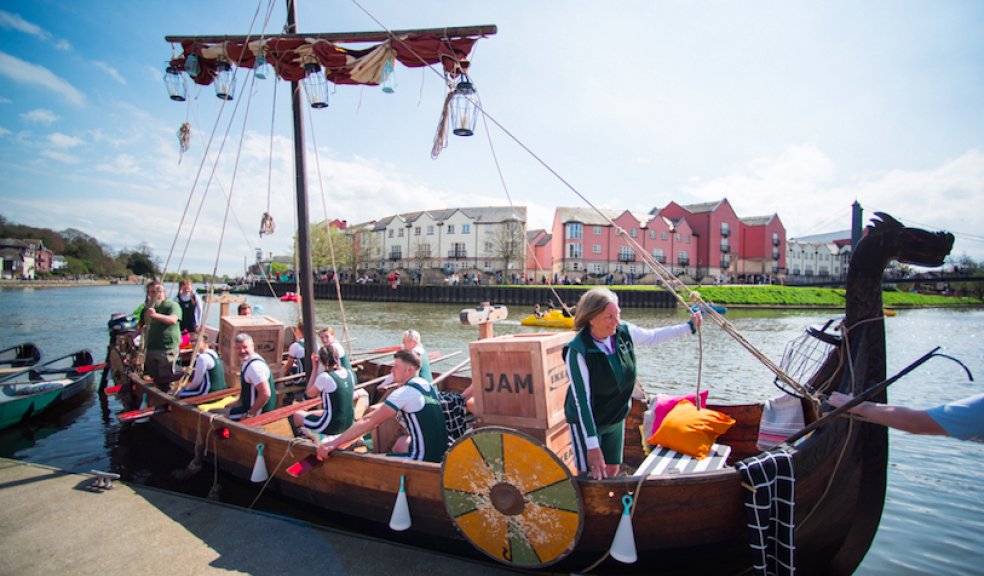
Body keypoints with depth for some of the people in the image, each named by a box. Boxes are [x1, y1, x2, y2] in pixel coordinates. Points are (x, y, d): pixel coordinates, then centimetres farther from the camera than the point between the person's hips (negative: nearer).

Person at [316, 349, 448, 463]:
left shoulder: (404, 392, -15)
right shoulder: (426, 385, 10)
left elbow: (369, 422, -16)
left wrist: (334, 443, -13)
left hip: (424, 458, -10)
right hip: (440, 450, 10)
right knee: (402, 441, 35)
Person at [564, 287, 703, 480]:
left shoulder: (624, 332, -10)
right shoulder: (578, 351, -27)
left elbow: (653, 337, 12)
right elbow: (582, 400, -24)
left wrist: (689, 327, 11)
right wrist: (592, 446, -24)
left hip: (616, 419, 6)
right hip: (585, 421, -6)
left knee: (612, 471, 16)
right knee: (591, 477, -1)